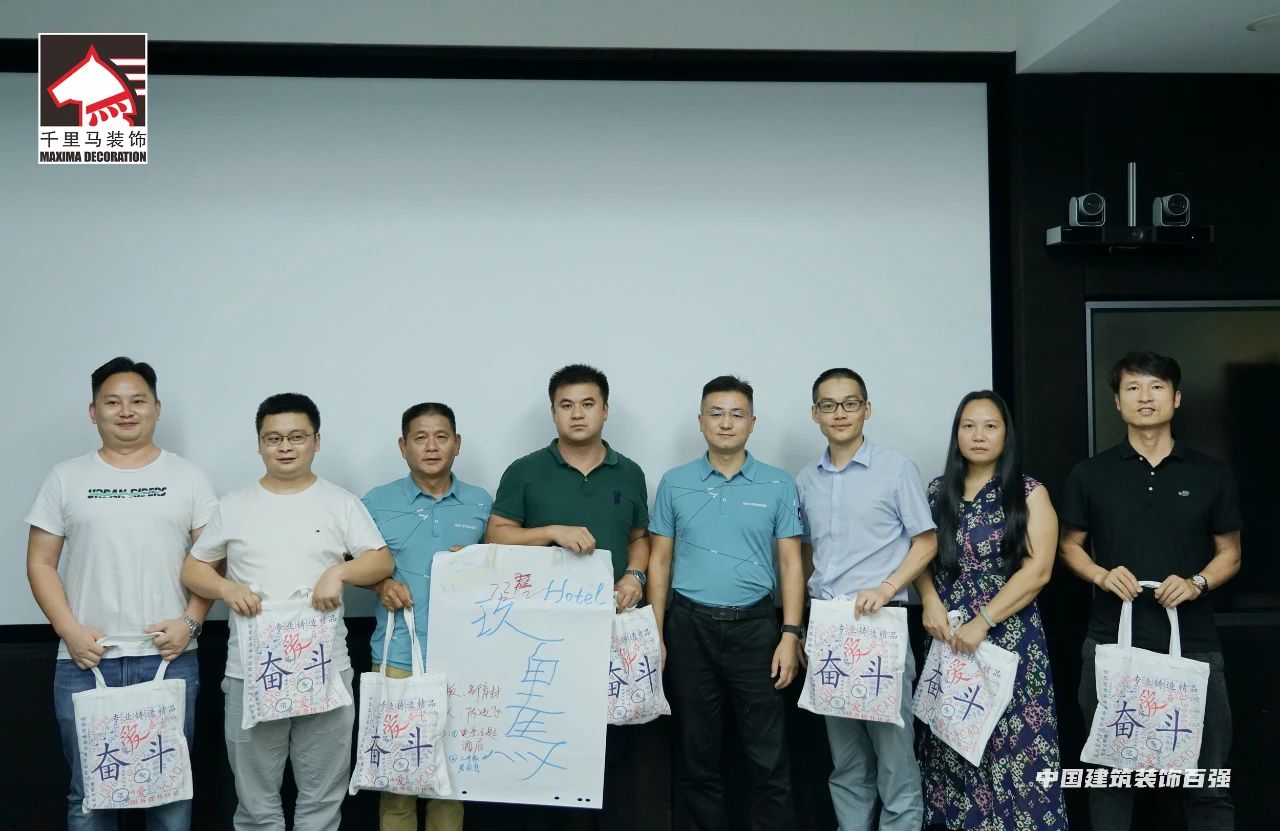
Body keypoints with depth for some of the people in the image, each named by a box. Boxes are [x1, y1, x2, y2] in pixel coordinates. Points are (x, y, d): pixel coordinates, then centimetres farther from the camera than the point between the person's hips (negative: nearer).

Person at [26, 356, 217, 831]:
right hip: (85, 661, 1)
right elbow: (40, 563, 7)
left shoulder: (187, 477, 7)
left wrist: (191, 621, -8)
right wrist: (69, 629, -7)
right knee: (88, 791, 7)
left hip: (169, 658, 0)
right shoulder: (66, 478, 8)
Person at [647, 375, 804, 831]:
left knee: (769, 755, 2)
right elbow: (660, 562, 7)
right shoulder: (674, 483, 5)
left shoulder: (778, 485, 3)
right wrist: (657, 634, 1)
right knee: (698, 750, 11)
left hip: (754, 625, -1)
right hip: (690, 626, 1)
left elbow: (790, 563, 2)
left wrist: (791, 634, -6)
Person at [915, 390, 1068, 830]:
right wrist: (930, 601, -9)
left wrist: (982, 622, -14)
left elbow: (1038, 570, -8)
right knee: (952, 749, 6)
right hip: (948, 641, 3)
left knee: (1014, 748, -2)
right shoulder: (937, 492, 9)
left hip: (1011, 639, -3)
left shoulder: (1029, 493, -1)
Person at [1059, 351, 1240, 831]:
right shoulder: (1091, 475, 4)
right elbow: (1070, 545, 10)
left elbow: (1229, 553, 9)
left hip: (1193, 644, 0)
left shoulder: (1211, 475, 5)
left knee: (1206, 778, 6)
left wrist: (1197, 583, -11)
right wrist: (1102, 575, -10)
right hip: (1111, 643, 0)